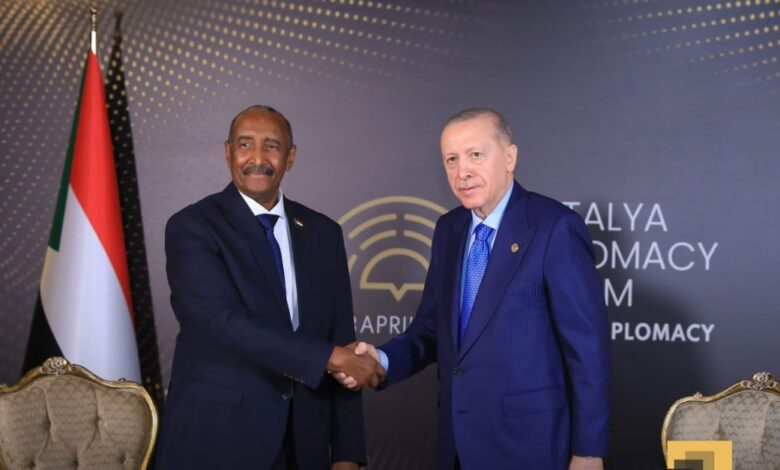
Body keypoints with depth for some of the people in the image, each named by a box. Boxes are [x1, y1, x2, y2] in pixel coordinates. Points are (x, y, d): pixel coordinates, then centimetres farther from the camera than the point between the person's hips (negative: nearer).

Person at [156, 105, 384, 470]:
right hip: (216, 438, -4)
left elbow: (341, 339, 6)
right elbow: (226, 322, -19)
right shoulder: (191, 227, -7)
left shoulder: (323, 233, 7)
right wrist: (330, 357, -18)